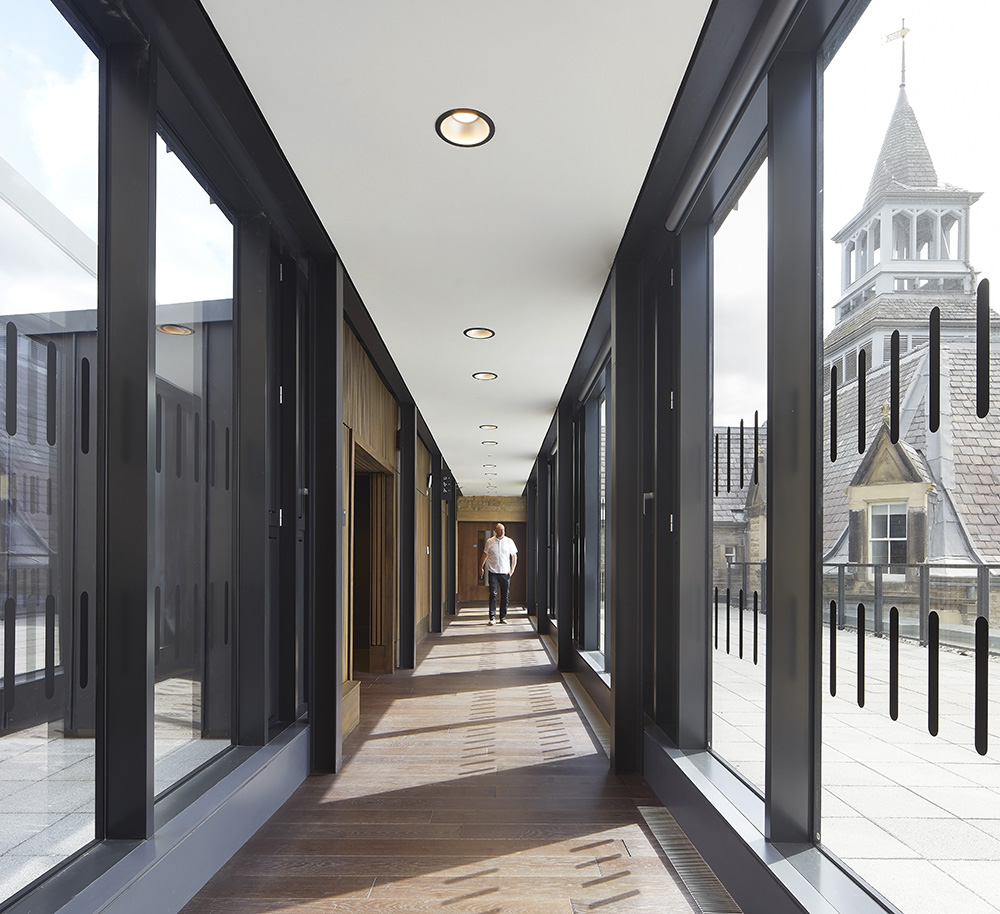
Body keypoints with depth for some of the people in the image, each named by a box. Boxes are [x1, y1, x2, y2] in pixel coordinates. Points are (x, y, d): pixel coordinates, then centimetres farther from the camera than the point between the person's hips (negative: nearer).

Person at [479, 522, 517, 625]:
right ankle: (492, 618, -3)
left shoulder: (509, 541, 4)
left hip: (505, 573, 1)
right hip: (493, 572, -1)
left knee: (504, 596, 3)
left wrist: (512, 569, 1)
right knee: (493, 595, -7)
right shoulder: (489, 541, 4)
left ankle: (503, 618, 12)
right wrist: (481, 567, 11)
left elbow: (514, 556, 9)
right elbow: (485, 554, 15)